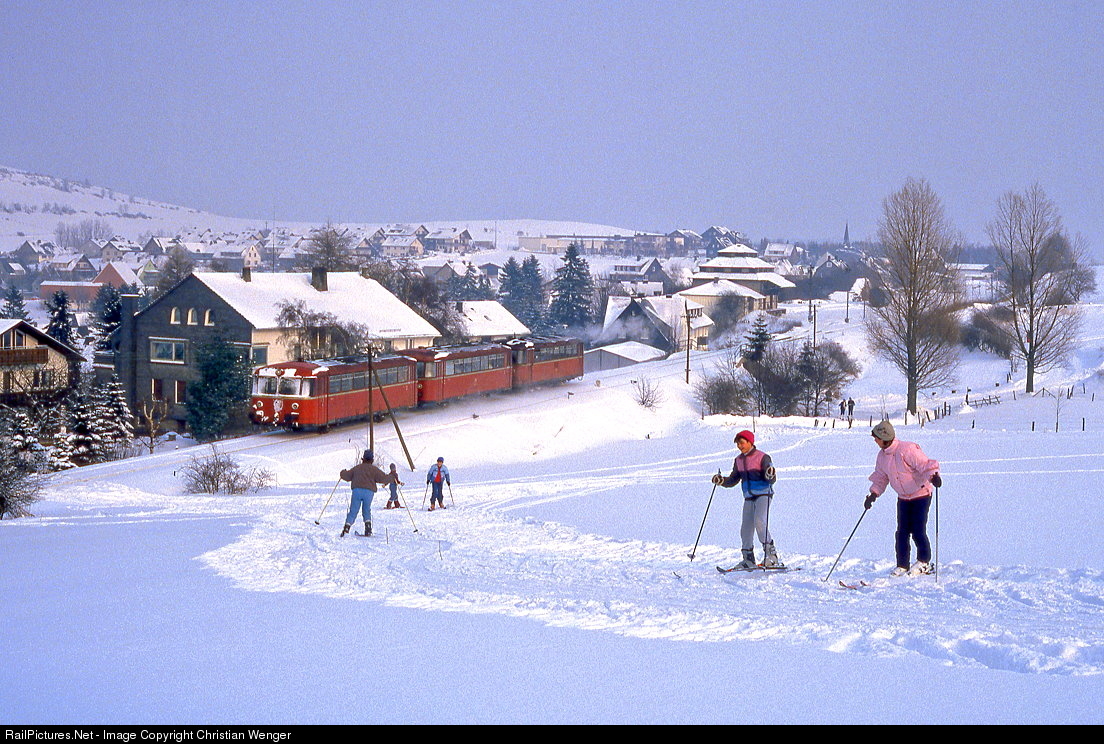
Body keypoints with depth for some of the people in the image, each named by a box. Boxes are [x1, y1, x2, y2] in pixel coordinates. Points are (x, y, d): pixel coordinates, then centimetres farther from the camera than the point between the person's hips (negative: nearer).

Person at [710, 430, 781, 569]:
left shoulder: (762, 457, -9)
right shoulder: (739, 460, 11)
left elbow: (771, 480, -12)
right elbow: (733, 480, 16)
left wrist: (770, 475, -35)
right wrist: (722, 481, -2)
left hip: (763, 494, -6)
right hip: (749, 497, 6)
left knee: (759, 522, -24)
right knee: (746, 528, 2)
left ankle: (771, 554, -19)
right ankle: (748, 560, 11)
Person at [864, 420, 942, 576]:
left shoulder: (907, 449, -24)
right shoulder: (882, 455, 1)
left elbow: (925, 464, -25)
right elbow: (880, 477, 11)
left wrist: (933, 476, -44)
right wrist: (873, 494, 1)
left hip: (921, 494, -7)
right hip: (903, 498, 7)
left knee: (918, 531, -7)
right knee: (902, 532, 2)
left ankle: (924, 562, 13)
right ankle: (902, 566, 10)